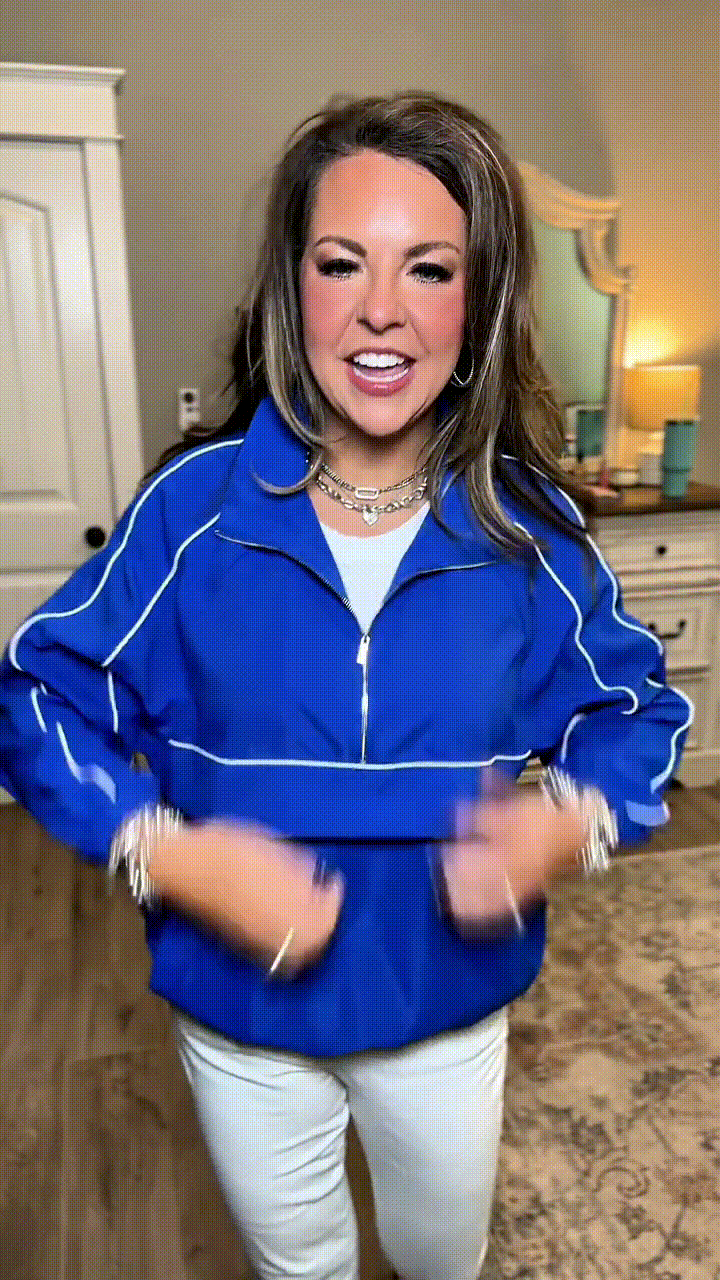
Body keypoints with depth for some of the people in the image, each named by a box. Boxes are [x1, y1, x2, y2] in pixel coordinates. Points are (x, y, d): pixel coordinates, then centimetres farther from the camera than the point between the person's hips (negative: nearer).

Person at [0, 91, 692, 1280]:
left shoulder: (532, 526, -15)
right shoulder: (194, 504, -19)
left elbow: (640, 710, -3)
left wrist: (574, 823, -24)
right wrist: (167, 854, -26)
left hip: (450, 1009, 1)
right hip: (239, 1012, 0)